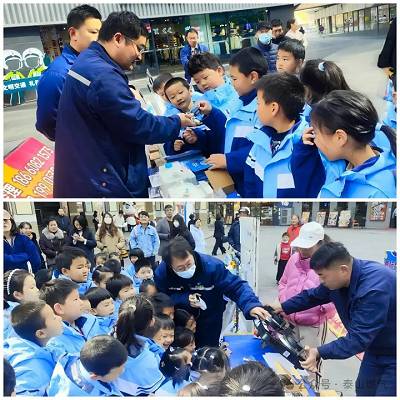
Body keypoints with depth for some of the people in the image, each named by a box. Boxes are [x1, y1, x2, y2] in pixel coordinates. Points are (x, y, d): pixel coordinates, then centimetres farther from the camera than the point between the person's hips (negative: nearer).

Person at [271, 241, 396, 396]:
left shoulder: (374, 288, -37)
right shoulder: (336, 277, -10)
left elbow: (359, 337, -38)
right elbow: (313, 296, 7)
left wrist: (319, 353, -44)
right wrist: (281, 308, 3)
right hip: (376, 349, 8)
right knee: (363, 391, 18)